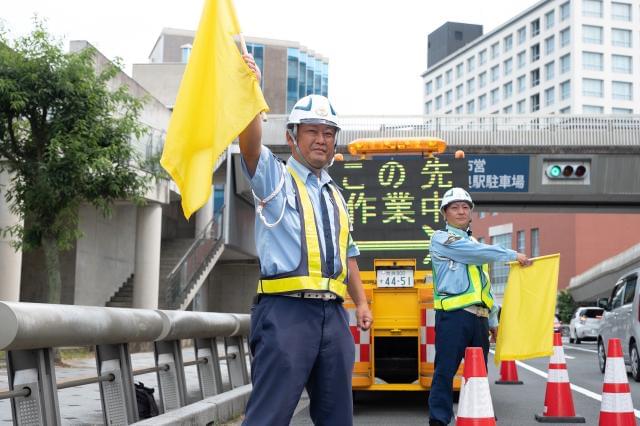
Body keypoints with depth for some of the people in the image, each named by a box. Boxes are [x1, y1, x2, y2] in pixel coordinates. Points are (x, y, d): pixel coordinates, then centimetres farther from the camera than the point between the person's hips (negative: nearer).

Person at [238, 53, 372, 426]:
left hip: (333, 314, 7)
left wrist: (361, 302, 18)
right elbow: (251, 143, -16)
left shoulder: (335, 194, 23)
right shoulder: (275, 178, 4)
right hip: (286, 311, -6)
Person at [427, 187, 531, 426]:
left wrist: (493, 319, 23)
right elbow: (481, 252, -12)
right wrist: (513, 255, -7)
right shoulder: (441, 239, 1)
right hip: (452, 315, -7)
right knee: (446, 369, -9)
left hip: (478, 317, 7)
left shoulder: (475, 245, 25)